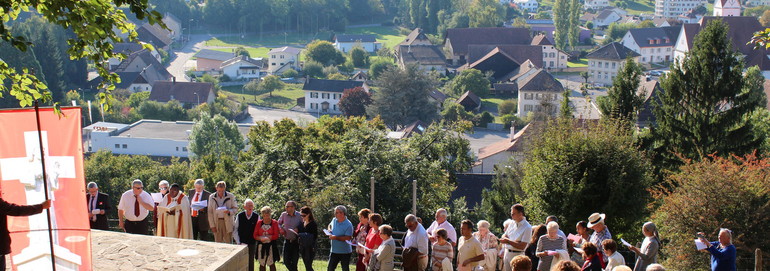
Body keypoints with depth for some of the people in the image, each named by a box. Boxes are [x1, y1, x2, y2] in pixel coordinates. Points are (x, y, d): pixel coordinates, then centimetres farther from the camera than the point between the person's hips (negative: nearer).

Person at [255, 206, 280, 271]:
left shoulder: (274, 223, -1)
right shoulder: (259, 223, 6)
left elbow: (276, 236, -7)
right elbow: (255, 236, 3)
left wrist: (267, 237, -15)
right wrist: (261, 238, -16)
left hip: (271, 246, -3)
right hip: (261, 246, 3)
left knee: (271, 264, -2)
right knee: (262, 264, 7)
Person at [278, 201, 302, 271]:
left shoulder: (299, 215, -7)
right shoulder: (284, 214, 2)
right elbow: (278, 223, 16)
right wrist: (281, 229, -2)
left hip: (296, 242, -3)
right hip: (287, 241, 3)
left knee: (294, 262, 2)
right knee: (286, 261, 3)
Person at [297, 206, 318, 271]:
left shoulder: (313, 224, -8)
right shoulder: (301, 223, 11)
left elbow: (315, 236, -12)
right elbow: (298, 233, 17)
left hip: (310, 248, -7)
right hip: (302, 247, 7)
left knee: (308, 266, -9)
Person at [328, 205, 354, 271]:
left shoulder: (348, 224, -17)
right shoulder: (334, 220, 4)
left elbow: (348, 238, -24)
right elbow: (330, 225, 27)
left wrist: (336, 237, -27)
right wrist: (329, 229, 4)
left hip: (345, 252, -6)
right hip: (334, 250, 6)